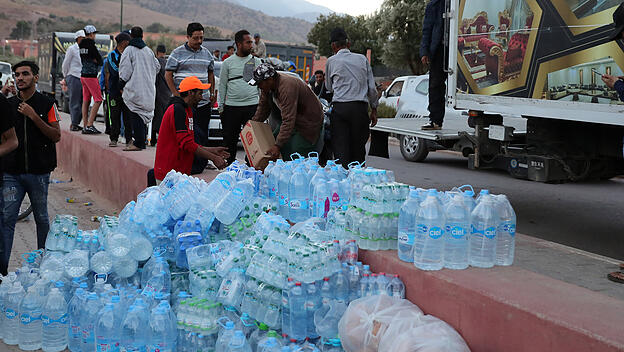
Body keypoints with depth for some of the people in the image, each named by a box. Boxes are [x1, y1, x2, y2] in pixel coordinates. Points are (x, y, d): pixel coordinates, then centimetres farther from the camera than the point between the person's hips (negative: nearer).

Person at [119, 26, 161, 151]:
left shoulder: (129, 50, -6)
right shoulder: (149, 51, 11)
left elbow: (125, 71, -8)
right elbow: (157, 67, 19)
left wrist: (121, 86, 2)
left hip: (135, 88, -6)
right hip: (148, 90, 6)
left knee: (135, 116, -5)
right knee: (144, 114, 13)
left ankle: (138, 143, -9)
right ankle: (142, 141, 16)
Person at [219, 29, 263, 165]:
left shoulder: (257, 61, 9)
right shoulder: (228, 63, 6)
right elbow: (222, 85, 9)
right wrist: (221, 107, 4)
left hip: (252, 106, 0)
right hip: (231, 107, 0)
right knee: (230, 139, 4)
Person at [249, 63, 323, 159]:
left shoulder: (287, 87, -34)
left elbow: (288, 120, -38)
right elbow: (263, 107, 12)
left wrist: (278, 146, -41)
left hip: (308, 122, -10)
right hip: (293, 120, 10)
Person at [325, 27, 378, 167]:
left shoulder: (331, 61, 6)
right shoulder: (362, 59, 11)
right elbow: (372, 88, 9)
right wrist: (374, 110, 17)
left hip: (340, 107, -2)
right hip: (360, 108, 2)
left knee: (340, 150, -1)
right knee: (358, 150, 7)